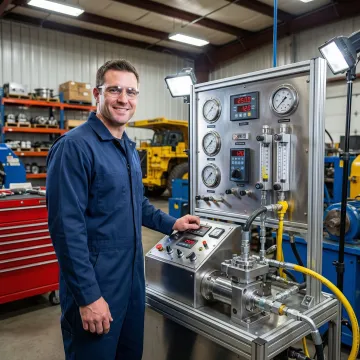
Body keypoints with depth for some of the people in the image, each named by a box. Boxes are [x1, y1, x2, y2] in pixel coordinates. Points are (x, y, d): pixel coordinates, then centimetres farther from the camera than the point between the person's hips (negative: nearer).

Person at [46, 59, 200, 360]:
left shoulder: (129, 148, 9)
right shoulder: (74, 146, -19)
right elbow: (67, 227, -23)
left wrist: (171, 224, 15)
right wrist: (88, 295, -22)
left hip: (133, 275, 8)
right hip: (95, 283, -8)